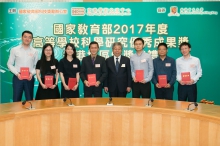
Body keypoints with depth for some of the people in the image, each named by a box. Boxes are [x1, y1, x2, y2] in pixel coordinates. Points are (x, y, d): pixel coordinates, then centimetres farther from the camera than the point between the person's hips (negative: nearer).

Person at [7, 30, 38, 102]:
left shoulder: (34, 51, 4)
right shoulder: (14, 50, 1)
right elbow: (9, 64, 2)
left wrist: (32, 73, -11)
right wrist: (17, 73, -11)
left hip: (29, 78, 1)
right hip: (17, 77, -1)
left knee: (29, 100, 10)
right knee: (16, 100, 3)